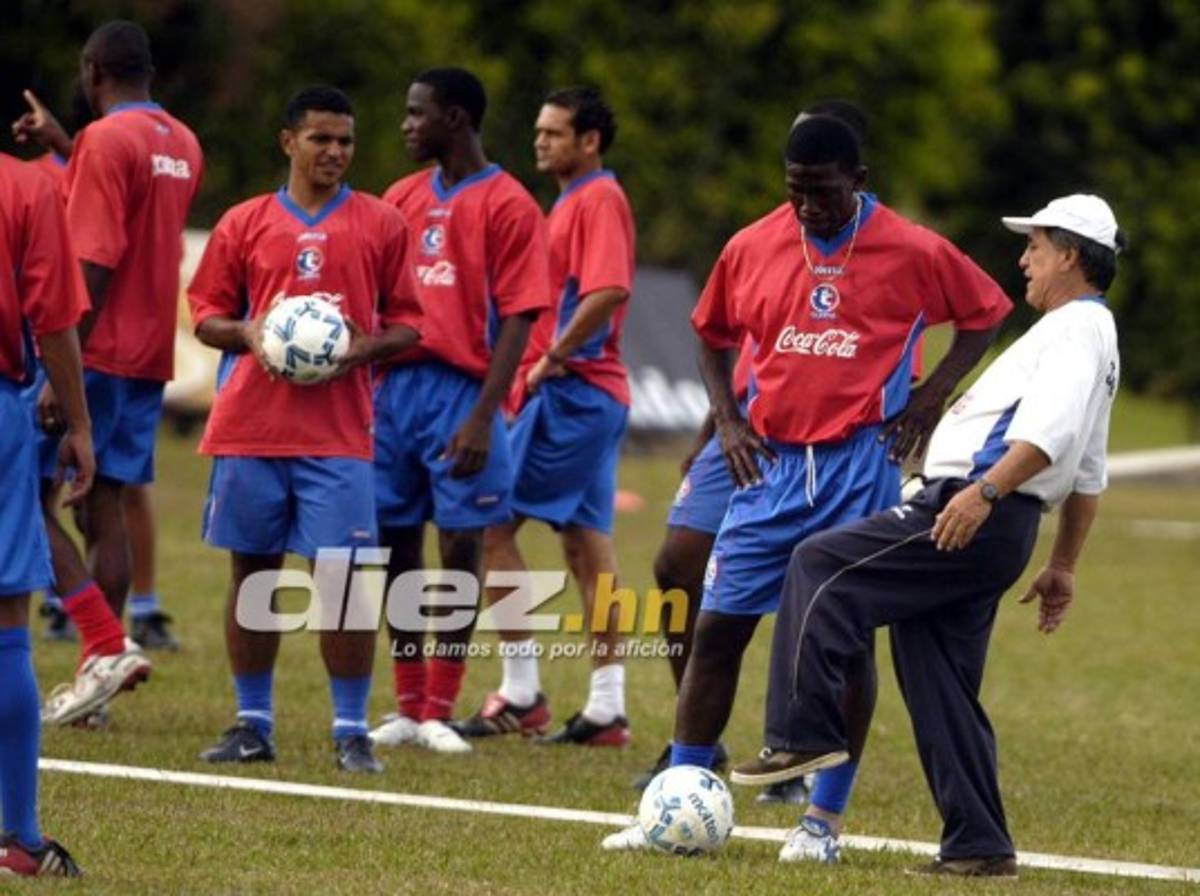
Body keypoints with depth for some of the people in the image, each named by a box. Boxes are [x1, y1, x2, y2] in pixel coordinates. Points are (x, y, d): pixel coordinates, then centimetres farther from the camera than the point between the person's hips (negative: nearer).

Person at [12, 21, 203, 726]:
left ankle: (108, 647, -16)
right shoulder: (183, 145, 13)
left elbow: (94, 264, -20)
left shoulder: (107, 139, -13)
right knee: (106, 508, 9)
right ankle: (99, 671, 7)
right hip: (150, 357, 8)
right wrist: (65, 148, 31)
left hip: (97, 352, -8)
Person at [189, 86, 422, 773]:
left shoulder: (383, 225, 6)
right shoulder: (244, 224, 9)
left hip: (339, 429, -2)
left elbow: (407, 323, 8)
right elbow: (206, 314, 12)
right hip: (249, 426, 2)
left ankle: (352, 732, -1)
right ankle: (253, 725, 14)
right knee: (252, 568, 5)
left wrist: (365, 347, -11)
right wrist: (249, 336, -9)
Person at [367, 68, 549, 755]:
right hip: (395, 383, 6)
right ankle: (408, 708, 13)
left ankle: (440, 712, 1)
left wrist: (483, 415, -16)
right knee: (398, 543, 6)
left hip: (461, 390, -6)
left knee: (461, 544, -4)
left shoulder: (507, 205, -4)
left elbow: (518, 318, -9)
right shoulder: (403, 197, 14)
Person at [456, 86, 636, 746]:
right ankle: (606, 707, 8)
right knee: (586, 541, 8)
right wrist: (535, 372, 13)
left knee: (492, 522, -8)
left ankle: (520, 693, -6)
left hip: (573, 390, -10)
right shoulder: (572, 202, 19)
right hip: (588, 395, 10)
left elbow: (607, 292, -25)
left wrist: (550, 359, -18)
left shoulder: (598, 200, -11)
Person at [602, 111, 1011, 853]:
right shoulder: (752, 248, 3)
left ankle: (826, 821, 6)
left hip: (862, 466, -3)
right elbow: (713, 333, 18)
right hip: (772, 462, 3)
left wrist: (932, 396, -3)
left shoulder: (912, 253, -5)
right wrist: (728, 418, 5)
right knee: (719, 627, 0)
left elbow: (986, 313, 7)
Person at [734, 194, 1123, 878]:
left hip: (975, 518, -10)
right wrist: (1063, 568, 31)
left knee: (821, 569, -12)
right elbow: (1089, 476, 30)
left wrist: (984, 491, -32)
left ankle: (807, 733, -17)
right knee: (942, 690, 10)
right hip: (996, 532, 10)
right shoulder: (1092, 334, 26)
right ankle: (978, 847, 9)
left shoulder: (1075, 329, -6)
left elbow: (1053, 429, -24)